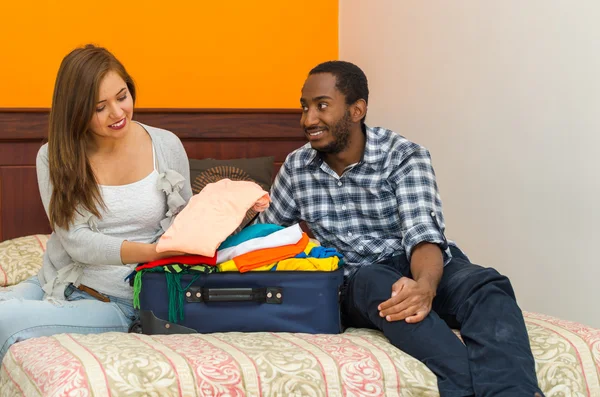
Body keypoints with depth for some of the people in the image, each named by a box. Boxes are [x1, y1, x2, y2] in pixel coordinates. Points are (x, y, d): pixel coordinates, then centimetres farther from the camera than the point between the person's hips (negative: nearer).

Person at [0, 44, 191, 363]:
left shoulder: (166, 146, 0)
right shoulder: (54, 157, -1)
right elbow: (76, 241, -11)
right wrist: (154, 251, -26)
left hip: (117, 301, -2)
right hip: (54, 285, 2)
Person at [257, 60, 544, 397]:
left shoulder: (405, 157, -8)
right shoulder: (296, 168, 4)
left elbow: (424, 235, -23)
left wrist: (425, 286, -44)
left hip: (420, 271, 0)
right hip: (359, 283, 1)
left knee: (485, 284, -34)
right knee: (377, 282, -37)